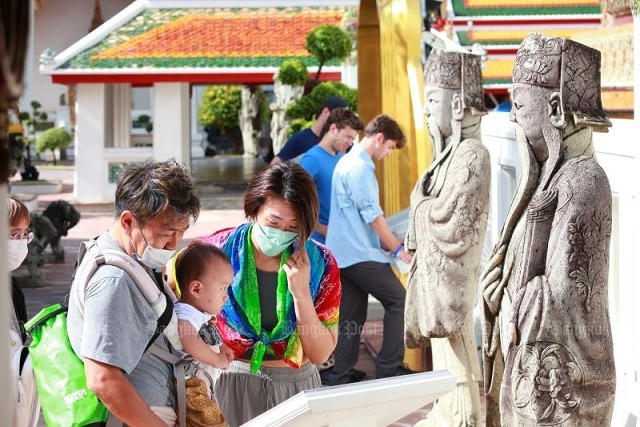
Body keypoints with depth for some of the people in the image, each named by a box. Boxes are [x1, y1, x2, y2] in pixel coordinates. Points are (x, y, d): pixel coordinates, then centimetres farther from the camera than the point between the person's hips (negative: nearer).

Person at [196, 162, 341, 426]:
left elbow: (320, 354, -9)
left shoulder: (320, 264, -8)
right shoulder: (215, 251, -12)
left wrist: (301, 293, -20)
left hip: (295, 386, 1)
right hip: (230, 385, -1)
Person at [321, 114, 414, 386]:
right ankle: (389, 366, 0)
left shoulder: (348, 162, 17)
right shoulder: (359, 168, -15)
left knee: (351, 316, 11)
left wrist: (389, 244, 21)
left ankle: (339, 374, 12)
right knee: (398, 301, -3)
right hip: (360, 254, -10)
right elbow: (373, 215, -15)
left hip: (343, 253, 10)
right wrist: (397, 248, -6)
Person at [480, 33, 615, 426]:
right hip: (530, 367, 8)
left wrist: (503, 297, -4)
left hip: (558, 381, -8)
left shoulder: (583, 180, -18)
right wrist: (500, 285, -5)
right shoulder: (548, 176, 9)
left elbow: (565, 292, -19)